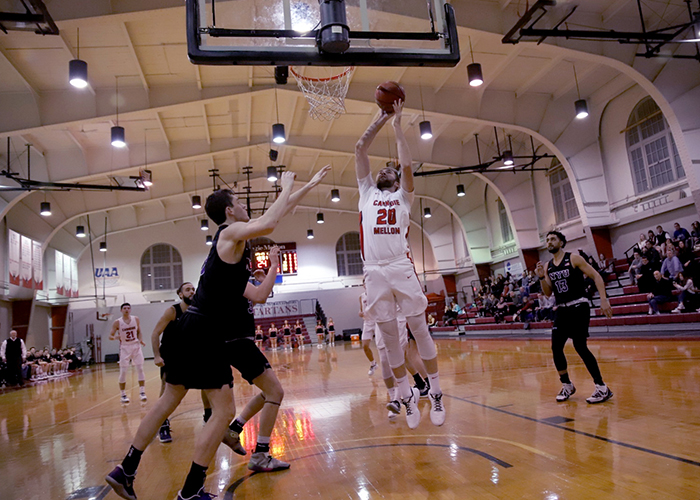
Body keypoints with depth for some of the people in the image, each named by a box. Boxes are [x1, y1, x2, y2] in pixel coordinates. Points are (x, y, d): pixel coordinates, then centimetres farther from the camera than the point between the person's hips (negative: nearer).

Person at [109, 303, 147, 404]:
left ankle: (142, 392, 4)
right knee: (123, 372, 0)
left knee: (140, 369, -2)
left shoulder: (136, 319, 0)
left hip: (136, 346, 2)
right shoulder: (117, 323, -7)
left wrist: (140, 340, -6)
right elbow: (110, 336, -6)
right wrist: (114, 337, -29)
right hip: (124, 348, -2)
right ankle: (123, 395, 12)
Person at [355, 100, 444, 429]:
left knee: (420, 329, 0)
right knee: (389, 336, 5)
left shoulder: (403, 197, 17)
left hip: (401, 268, -2)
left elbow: (407, 164, 2)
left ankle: (436, 394, 10)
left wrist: (397, 124, 8)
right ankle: (407, 396, 16)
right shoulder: (367, 192, 22)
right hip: (374, 271, 2)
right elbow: (360, 149, 17)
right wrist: (380, 119, 18)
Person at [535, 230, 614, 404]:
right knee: (556, 347, 2)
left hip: (578, 306, -6)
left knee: (580, 346, -12)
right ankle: (567, 385, 20)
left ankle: (602, 388, -1)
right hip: (561, 309, 6)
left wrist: (603, 299, -18)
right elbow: (548, 292, 12)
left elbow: (596, 276, -7)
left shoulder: (574, 259, -6)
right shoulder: (547, 266, 10)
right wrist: (541, 277, -6)